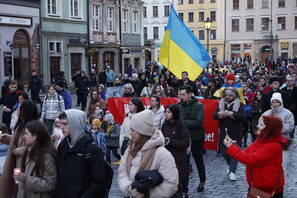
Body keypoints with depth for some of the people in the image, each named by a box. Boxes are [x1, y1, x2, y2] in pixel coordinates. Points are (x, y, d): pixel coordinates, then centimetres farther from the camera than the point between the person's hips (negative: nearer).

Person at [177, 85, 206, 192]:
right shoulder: (179, 105, -3)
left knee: (198, 159, 14)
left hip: (196, 138, -2)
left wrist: (183, 122, -23)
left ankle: (202, 180, 34)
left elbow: (198, 122, -21)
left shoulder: (198, 106, -11)